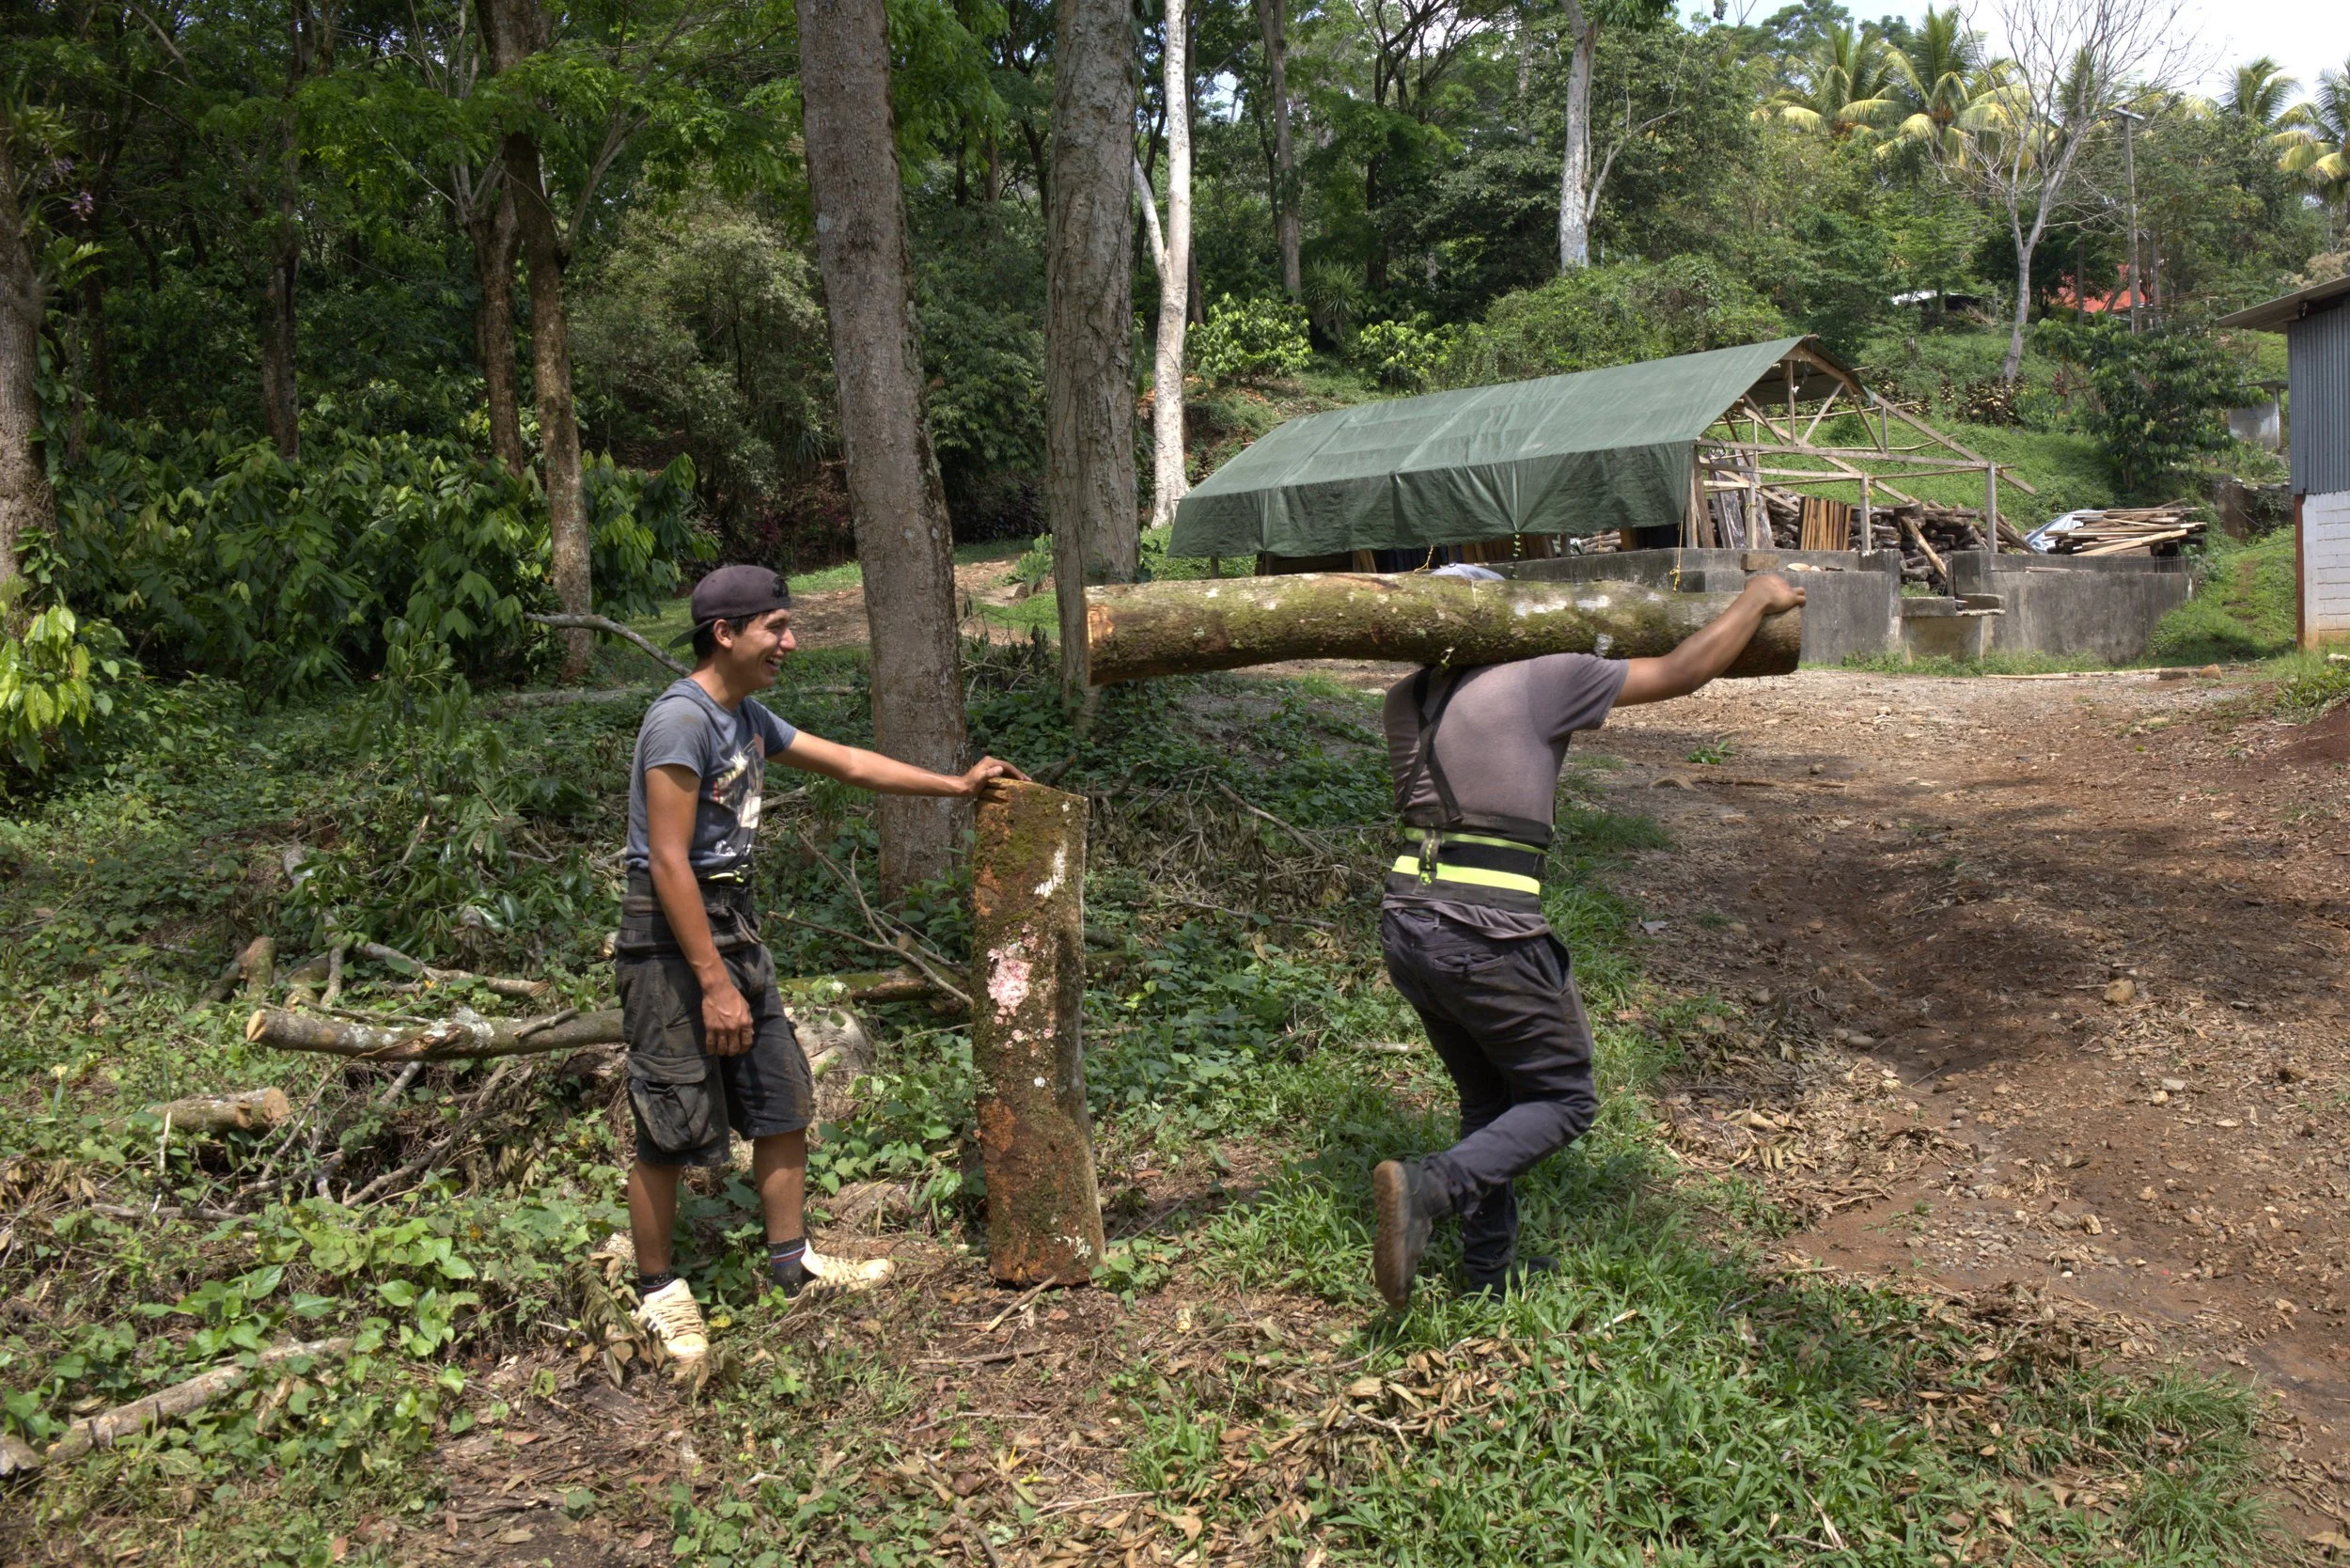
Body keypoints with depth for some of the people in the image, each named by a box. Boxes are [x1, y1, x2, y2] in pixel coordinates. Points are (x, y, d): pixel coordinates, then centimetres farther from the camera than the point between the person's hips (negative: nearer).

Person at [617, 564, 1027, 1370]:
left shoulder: (747, 717, 10)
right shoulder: (682, 720, -19)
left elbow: (848, 763, 20)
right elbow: (668, 863, -22)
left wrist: (955, 784, 23)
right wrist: (714, 985, -22)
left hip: (733, 923, 9)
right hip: (672, 938, -9)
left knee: (781, 1097, 13)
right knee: (672, 1126, 0)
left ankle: (791, 1258, 26)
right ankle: (657, 1290, 17)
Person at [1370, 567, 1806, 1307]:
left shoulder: (1406, 701, 11)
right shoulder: (1537, 681, -5)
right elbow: (1682, 673, -1)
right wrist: (1757, 598, 14)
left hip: (1405, 927, 7)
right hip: (1487, 939, -7)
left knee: (1490, 1100, 23)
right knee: (1563, 1099, 11)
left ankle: (1491, 1266, 28)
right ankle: (1430, 1186, -10)